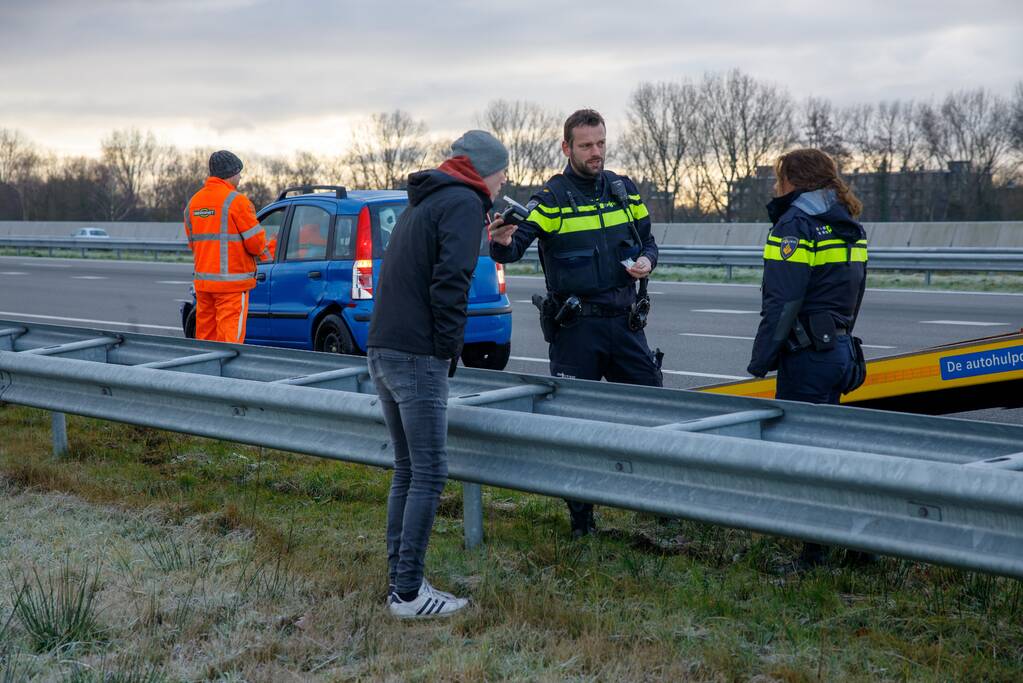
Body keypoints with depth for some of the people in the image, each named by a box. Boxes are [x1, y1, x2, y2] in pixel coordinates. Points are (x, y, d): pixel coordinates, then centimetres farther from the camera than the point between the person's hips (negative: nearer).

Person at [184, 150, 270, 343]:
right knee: (230, 335, -6)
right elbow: (255, 241, -12)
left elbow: (192, 242, 16)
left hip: (202, 281, 7)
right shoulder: (237, 201, -11)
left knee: (205, 333, 12)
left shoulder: (193, 202, 11)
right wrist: (265, 254, 9)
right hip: (232, 280, -7)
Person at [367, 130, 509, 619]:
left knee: (407, 469, 15)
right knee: (429, 474, -6)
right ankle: (408, 593, -4)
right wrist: (449, 348, -10)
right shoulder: (464, 203, -6)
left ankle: (399, 580, 19)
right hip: (418, 357, -9)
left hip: (381, 349, 9)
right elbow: (450, 282, -17)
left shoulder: (422, 202, 23)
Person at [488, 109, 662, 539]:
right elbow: (516, 243, -20)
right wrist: (503, 242, -43)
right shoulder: (552, 198, -7)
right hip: (575, 326, -4)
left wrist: (646, 261, -5)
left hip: (625, 321, 4)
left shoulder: (625, 191, 8)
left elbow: (647, 241, 18)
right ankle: (581, 515, 16)